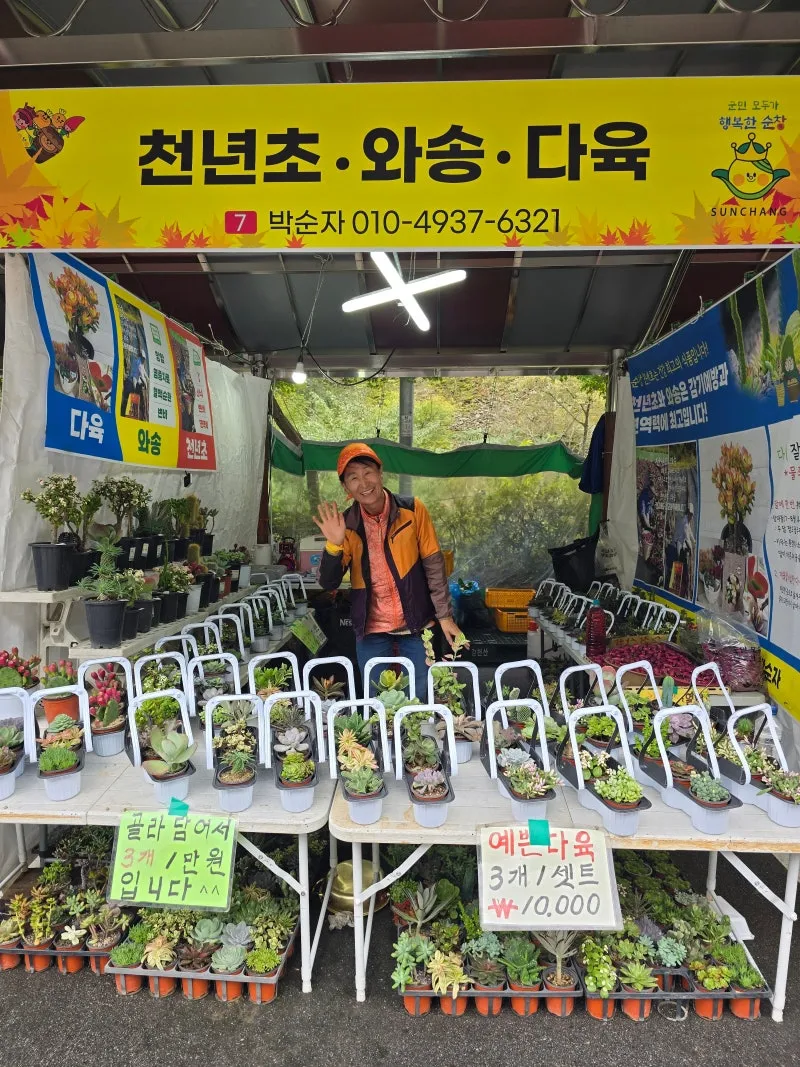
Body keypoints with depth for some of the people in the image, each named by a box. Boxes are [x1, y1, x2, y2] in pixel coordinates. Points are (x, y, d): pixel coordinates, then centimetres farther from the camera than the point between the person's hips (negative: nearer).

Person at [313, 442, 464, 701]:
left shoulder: (412, 510, -8)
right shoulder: (346, 524, -4)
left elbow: (433, 564, -3)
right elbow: (328, 583, -6)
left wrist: (444, 615, -6)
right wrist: (334, 544, -23)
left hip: (415, 625, -1)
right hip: (371, 631, 1)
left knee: (421, 700, 9)